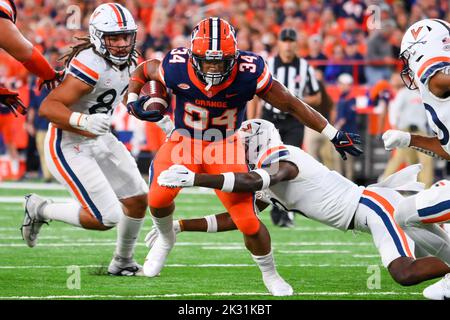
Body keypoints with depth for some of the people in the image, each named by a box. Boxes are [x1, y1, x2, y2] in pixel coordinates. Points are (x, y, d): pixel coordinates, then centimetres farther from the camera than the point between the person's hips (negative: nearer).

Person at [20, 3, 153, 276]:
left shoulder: (127, 60, 0)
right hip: (69, 147, -9)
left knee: (138, 200, 10)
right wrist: (84, 121, -46)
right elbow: (47, 108, -33)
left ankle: (123, 263, 32)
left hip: (99, 140, 9)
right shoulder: (92, 65, -28)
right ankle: (40, 210, 10)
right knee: (106, 218, -12)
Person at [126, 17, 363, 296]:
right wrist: (133, 101, -20)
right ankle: (166, 239, 15)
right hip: (185, 141, 1)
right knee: (159, 197, -22)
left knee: (249, 223, -9)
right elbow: (143, 71, -2)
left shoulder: (249, 74, -28)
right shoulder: (177, 69, -26)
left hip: (225, 147, -1)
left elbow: (292, 105, -16)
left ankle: (270, 274, 21)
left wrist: (334, 135, -11)